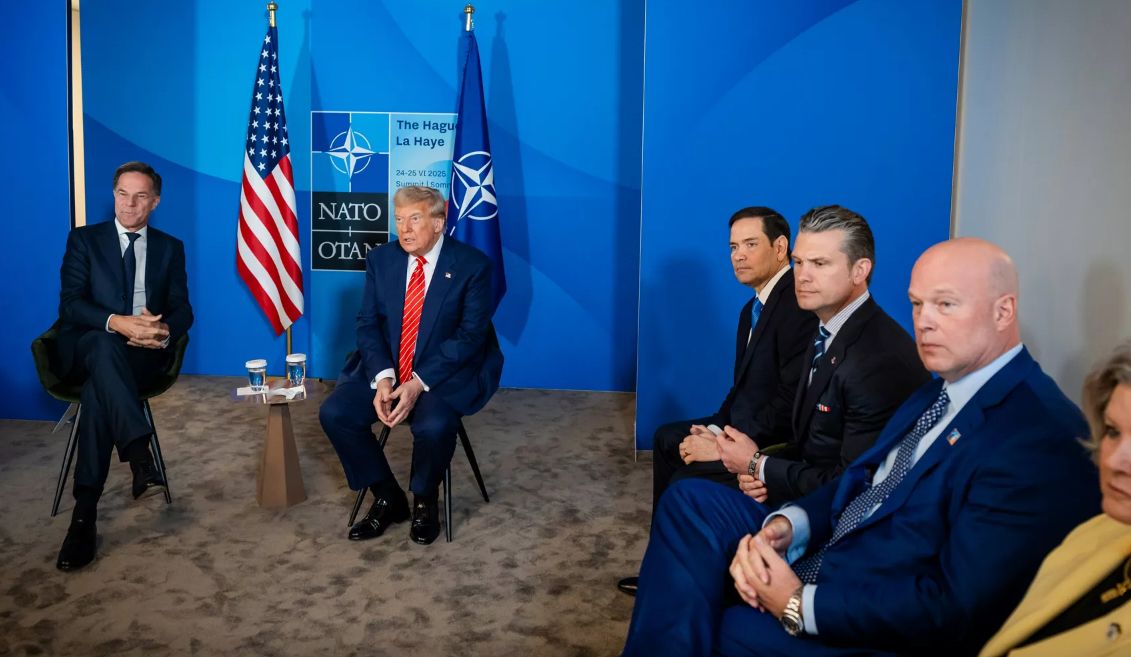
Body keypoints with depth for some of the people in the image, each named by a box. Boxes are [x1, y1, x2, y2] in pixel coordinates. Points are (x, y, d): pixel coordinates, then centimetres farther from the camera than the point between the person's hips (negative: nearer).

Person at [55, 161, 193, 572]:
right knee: (105, 344, -40)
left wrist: (163, 332, -20)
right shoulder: (84, 239, 9)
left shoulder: (170, 248, 15)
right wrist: (118, 323, -26)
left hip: (142, 354, 1)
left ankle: (85, 514, -35)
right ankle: (141, 458, -51)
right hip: (87, 348, -1)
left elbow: (182, 311, 6)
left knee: (97, 391, -34)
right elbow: (69, 304, -5)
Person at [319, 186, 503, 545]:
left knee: (434, 426, -33)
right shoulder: (380, 259, 2)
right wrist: (382, 377, -18)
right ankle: (388, 498, 3)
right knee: (334, 412, -17)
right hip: (386, 370, 5)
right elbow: (367, 323, 1)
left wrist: (418, 383, -23)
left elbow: (471, 335, -14)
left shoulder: (473, 265, -11)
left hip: (444, 374, -4)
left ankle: (424, 501, 1)